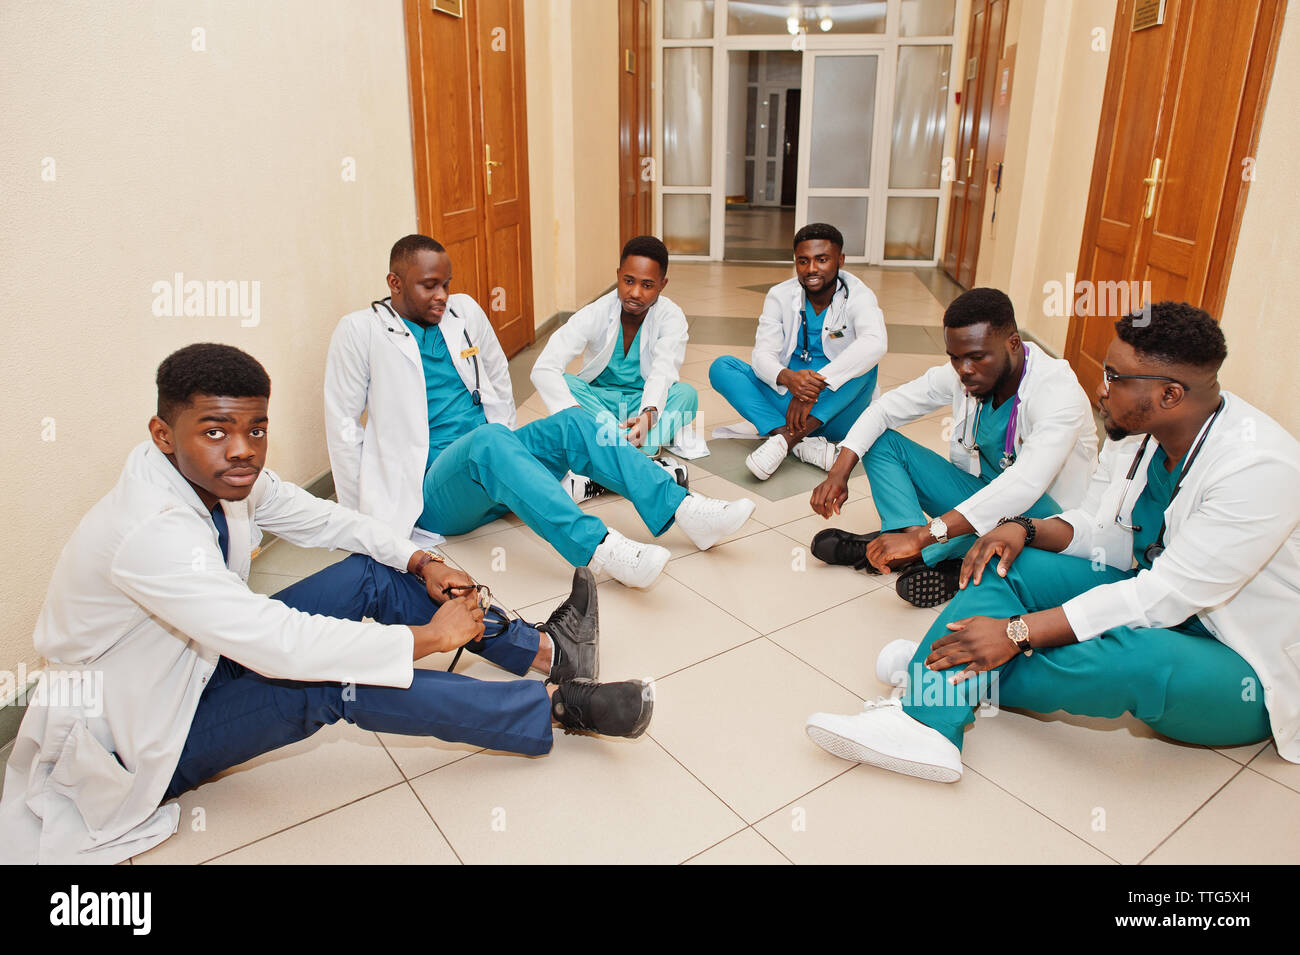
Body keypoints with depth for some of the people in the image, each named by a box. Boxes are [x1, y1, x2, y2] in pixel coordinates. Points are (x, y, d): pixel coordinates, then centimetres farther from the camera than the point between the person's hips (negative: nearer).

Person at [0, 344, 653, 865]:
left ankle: (544, 649, -3)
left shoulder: (227, 478, -10)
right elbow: (280, 646, -41)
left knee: (372, 574, -6)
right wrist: (428, 636, -32)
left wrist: (422, 564, -11)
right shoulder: (151, 531, -36)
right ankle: (559, 704, -23)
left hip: (199, 665, 9)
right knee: (330, 683, -31)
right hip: (137, 745, -8)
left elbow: (325, 519, 4)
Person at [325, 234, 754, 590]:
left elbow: (498, 379, 22)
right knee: (486, 440, -37)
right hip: (433, 489, -5)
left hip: (490, 467, 5)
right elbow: (343, 424, -3)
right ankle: (601, 550, -51)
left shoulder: (464, 310, 11)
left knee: (571, 423, -20)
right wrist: (362, 517, -3)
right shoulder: (361, 331, -4)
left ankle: (685, 510, -29)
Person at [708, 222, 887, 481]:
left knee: (865, 363, -30)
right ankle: (803, 444, -34)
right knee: (721, 367, -16)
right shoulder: (780, 295, 1)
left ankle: (785, 437, -39)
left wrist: (817, 384, -42)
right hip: (786, 402, 3)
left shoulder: (858, 297, -8)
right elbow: (763, 355, -10)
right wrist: (787, 378, -35)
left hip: (834, 411, -3)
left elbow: (875, 343, -30)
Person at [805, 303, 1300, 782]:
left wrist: (1018, 632, -34)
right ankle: (927, 719, -28)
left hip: (1244, 668, -7)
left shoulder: (1259, 467, -28)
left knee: (1139, 655, -40)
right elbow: (1099, 534, 5)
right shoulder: (1135, 429, -5)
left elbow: (1167, 595, -31)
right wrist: (1024, 529, -18)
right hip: (1153, 603, 7)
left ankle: (946, 672, -20)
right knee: (1008, 561, -11)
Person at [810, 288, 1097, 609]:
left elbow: (1024, 486, -42)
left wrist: (923, 536, -49)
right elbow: (885, 408, -2)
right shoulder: (958, 374, -9)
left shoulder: (1058, 392, -28)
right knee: (883, 441, -8)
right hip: (981, 495, 6)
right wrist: (839, 473, -19)